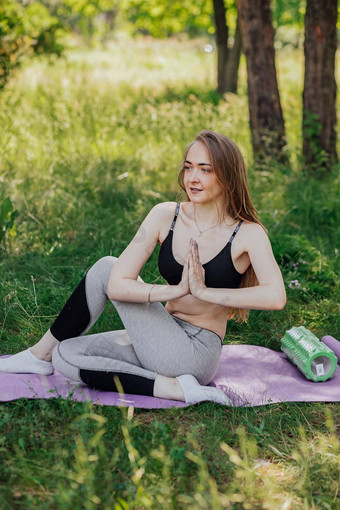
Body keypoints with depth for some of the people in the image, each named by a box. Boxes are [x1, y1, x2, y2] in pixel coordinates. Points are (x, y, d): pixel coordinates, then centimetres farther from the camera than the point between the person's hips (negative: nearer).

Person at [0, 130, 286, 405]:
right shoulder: (166, 216, -3)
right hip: (163, 343, 6)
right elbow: (118, 285, -11)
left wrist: (204, 291, -27)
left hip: (196, 354, -5)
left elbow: (276, 296, -30)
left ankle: (40, 354, 5)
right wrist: (177, 290, -22)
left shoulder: (247, 235, -12)